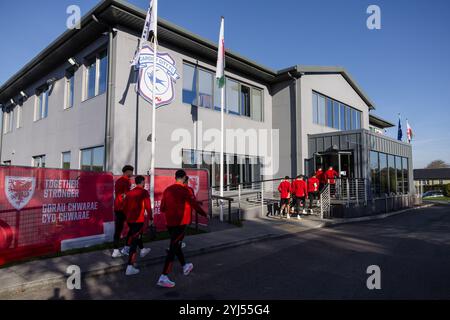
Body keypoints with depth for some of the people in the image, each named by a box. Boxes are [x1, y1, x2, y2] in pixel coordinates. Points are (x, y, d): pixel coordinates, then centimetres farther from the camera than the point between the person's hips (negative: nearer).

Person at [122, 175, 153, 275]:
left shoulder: (130, 193, 8)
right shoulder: (144, 192, -9)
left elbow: (124, 206, 11)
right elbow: (148, 206, -14)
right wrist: (150, 218, -4)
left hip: (129, 220, 7)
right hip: (139, 220, -7)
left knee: (137, 234, 31)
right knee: (134, 242, -4)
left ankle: (142, 250, 54)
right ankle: (130, 267, -4)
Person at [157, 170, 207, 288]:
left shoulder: (167, 190, 5)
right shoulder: (184, 190, -11)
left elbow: (162, 208, 9)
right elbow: (194, 204, -9)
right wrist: (204, 214, 7)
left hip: (169, 223, 7)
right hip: (180, 223, -7)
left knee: (175, 245, 21)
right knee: (173, 249, -3)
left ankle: (185, 266, 41)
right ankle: (163, 278, -4)